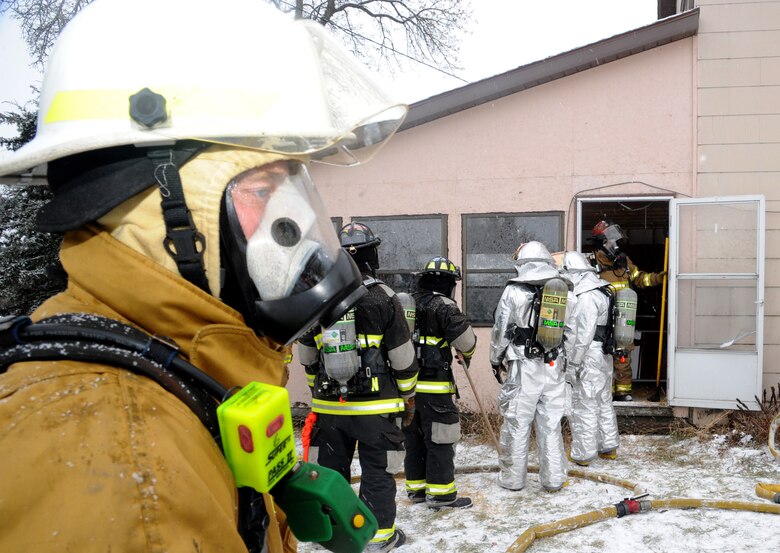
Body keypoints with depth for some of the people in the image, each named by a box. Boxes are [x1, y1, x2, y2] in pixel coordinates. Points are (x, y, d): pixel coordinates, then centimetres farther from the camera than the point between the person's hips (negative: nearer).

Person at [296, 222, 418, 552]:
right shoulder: (383, 298, -10)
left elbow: (307, 356, 10)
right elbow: (403, 356, -6)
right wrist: (408, 395, 7)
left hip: (329, 405, 3)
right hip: (376, 406, -3)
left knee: (330, 468, 15)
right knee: (377, 471, 8)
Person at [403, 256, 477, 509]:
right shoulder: (444, 307, -12)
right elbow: (465, 339, -15)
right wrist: (466, 355, 7)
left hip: (407, 383, 7)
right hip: (433, 386, -7)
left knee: (414, 437, 16)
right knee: (439, 440, 2)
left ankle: (416, 487, 25)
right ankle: (440, 493, 6)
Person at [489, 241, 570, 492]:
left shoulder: (514, 291, -7)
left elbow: (500, 330, -2)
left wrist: (496, 360, 11)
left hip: (523, 368, -4)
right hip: (554, 367, 4)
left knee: (516, 424, 6)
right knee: (550, 425, 12)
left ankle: (512, 478, 15)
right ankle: (553, 479, 18)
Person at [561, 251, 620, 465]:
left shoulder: (585, 297, -19)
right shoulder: (602, 292, 13)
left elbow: (584, 335, -23)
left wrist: (574, 364, -19)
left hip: (587, 358, -10)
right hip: (603, 357, 10)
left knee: (583, 406, -1)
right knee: (604, 402, 19)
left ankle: (582, 454, 7)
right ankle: (608, 447, 31)